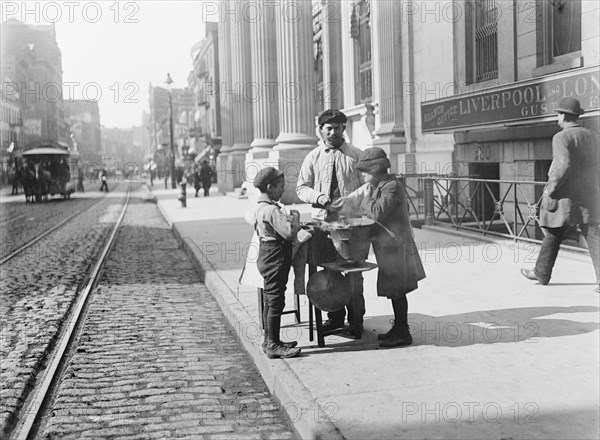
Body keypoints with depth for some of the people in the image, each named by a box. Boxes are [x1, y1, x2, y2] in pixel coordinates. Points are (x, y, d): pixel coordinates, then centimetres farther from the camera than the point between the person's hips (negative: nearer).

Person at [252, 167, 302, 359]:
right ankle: (273, 345, 1)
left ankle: (269, 341, 26)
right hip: (275, 258, -11)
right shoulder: (272, 210, -21)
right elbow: (288, 233, -26)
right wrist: (295, 219, -10)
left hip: (266, 256, 11)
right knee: (276, 301, -5)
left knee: (269, 301, 17)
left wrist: (290, 221, 12)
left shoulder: (260, 207, 11)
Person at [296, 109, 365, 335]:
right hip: (323, 220, 2)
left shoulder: (355, 154, 3)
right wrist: (319, 197, -11)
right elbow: (301, 188, 8)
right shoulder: (313, 157, 7)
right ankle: (335, 316, 21)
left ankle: (356, 318, 12)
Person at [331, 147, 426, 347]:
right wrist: (334, 208, 21)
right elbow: (355, 199, 23)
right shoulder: (377, 186, 12)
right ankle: (399, 329, 26)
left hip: (396, 246, -10)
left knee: (396, 291, -3)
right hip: (389, 246, 10)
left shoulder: (392, 187, -17)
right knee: (394, 291, 16)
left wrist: (367, 197, -12)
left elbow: (377, 212, -26)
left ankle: (403, 333, 5)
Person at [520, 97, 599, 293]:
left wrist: (551, 189, -14)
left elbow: (563, 166, -23)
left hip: (565, 197, -5)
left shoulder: (561, 137, -11)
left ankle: (541, 274, 25)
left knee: (553, 236, 10)